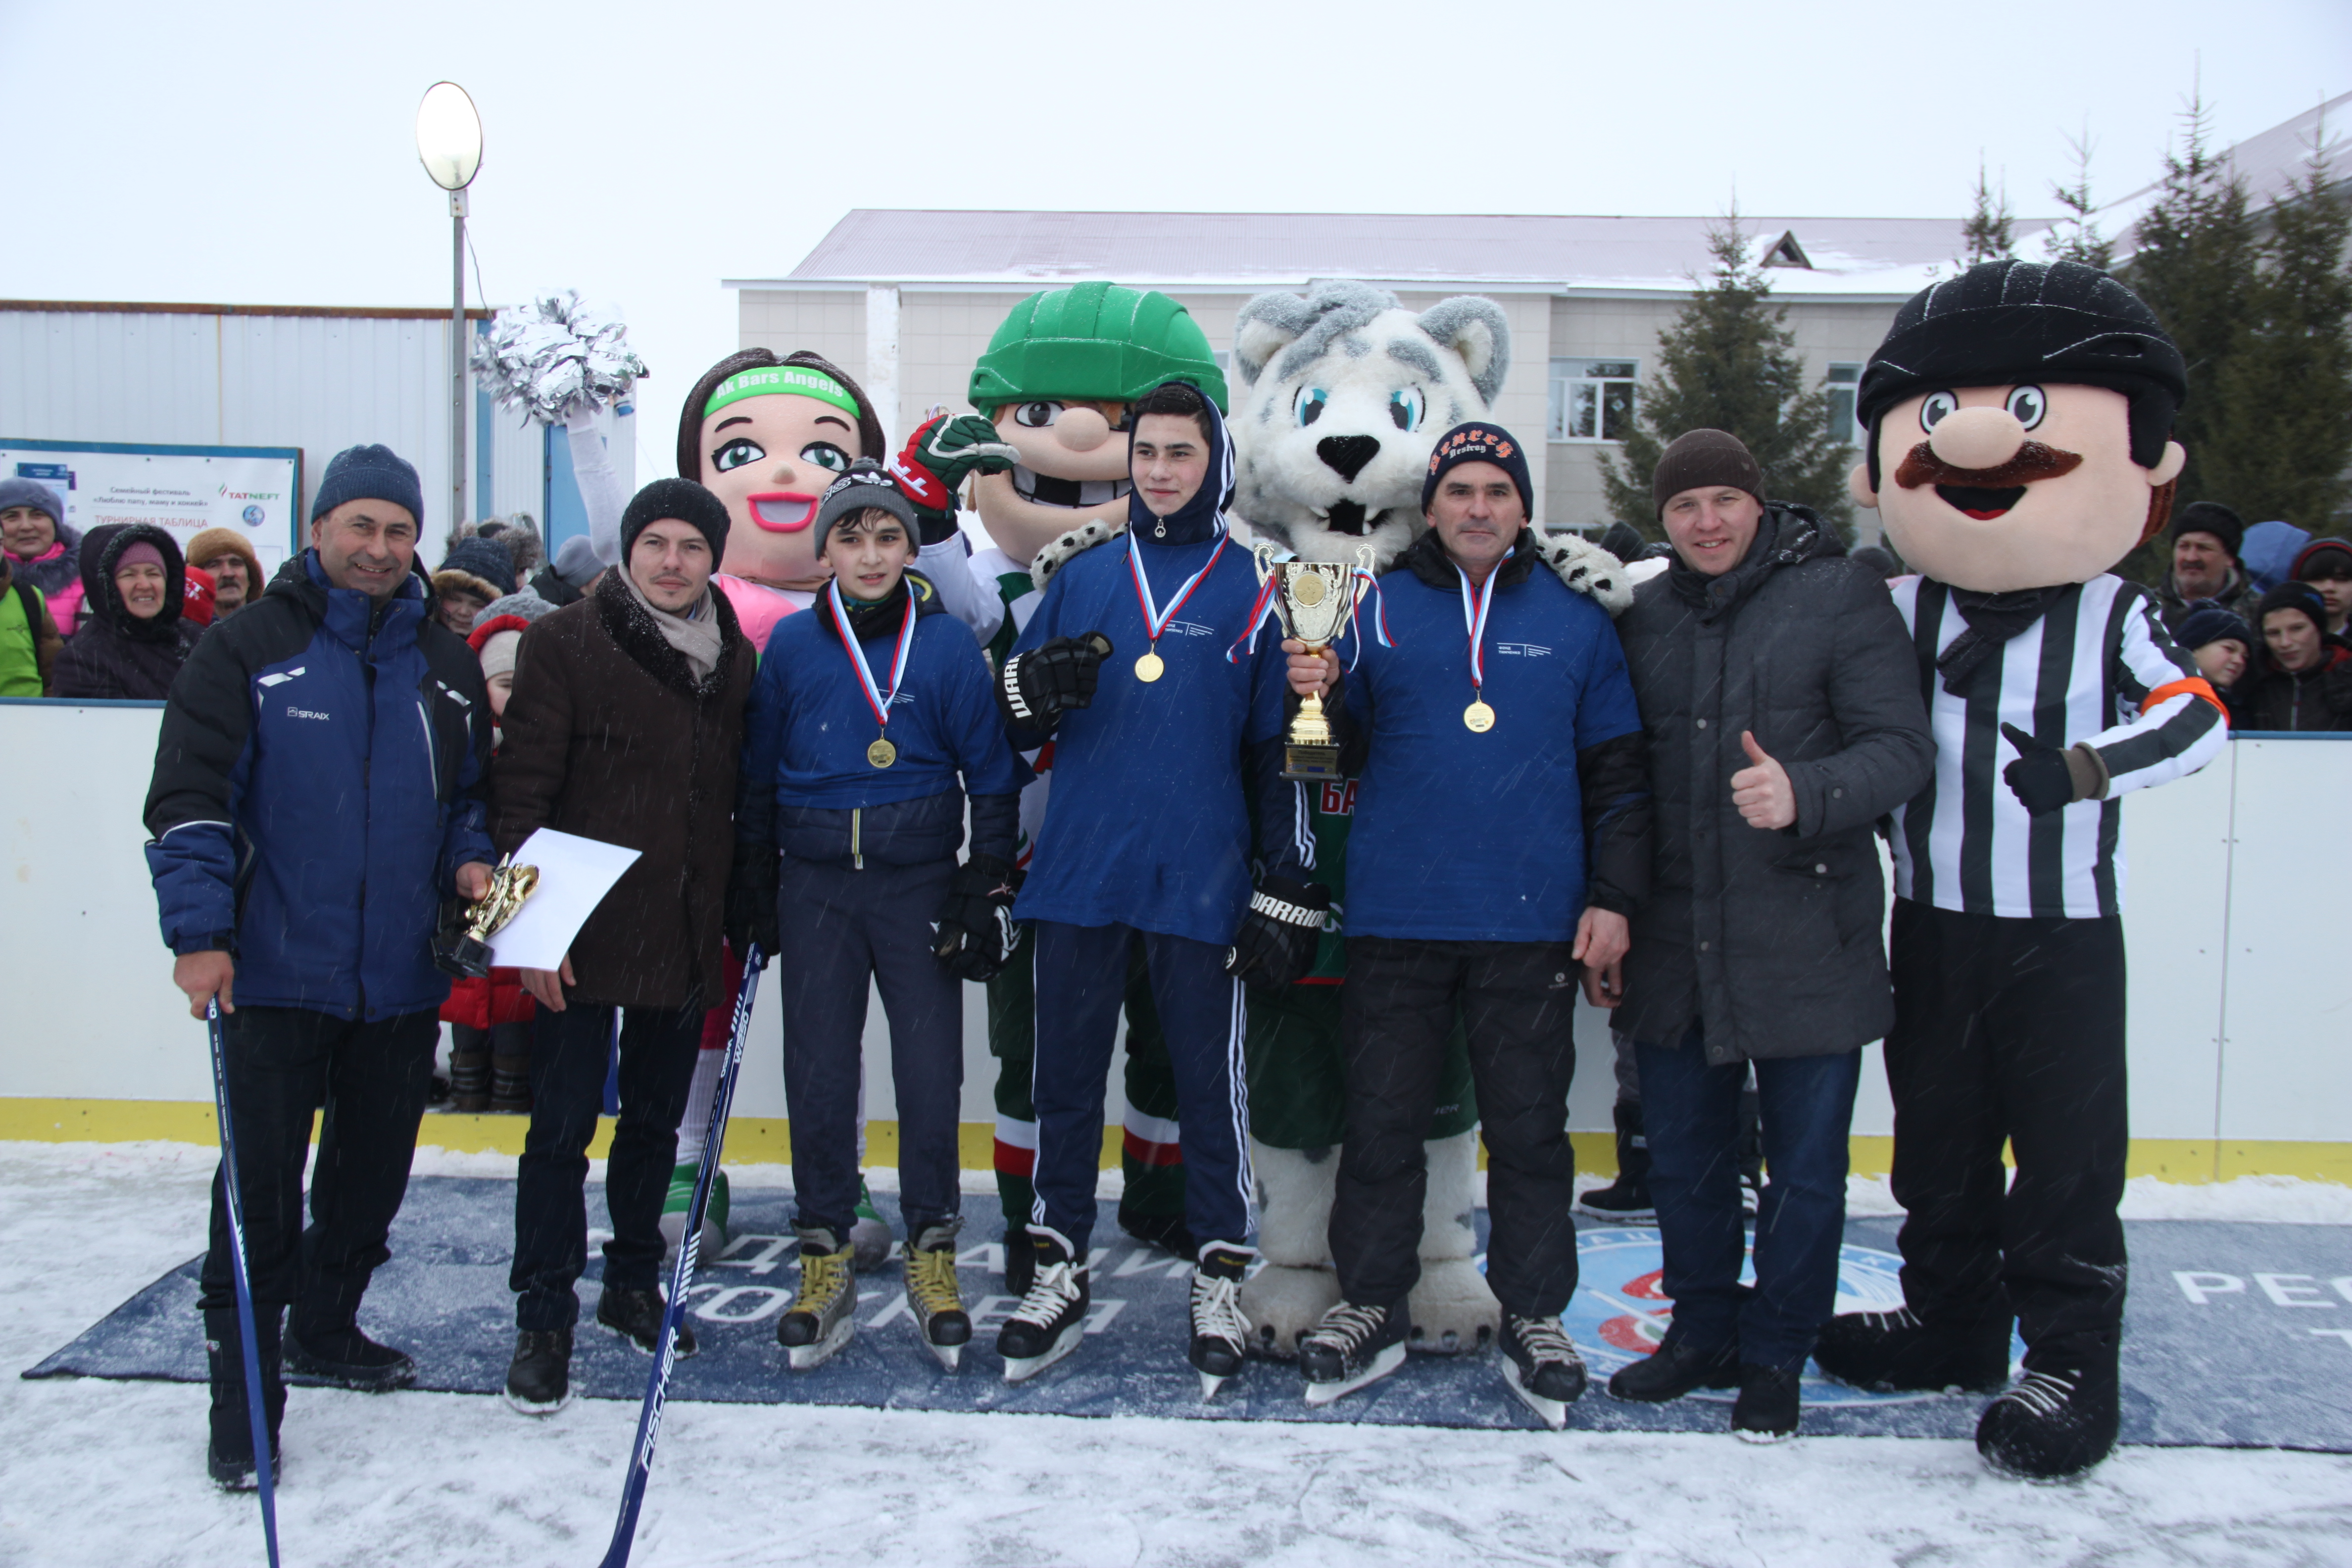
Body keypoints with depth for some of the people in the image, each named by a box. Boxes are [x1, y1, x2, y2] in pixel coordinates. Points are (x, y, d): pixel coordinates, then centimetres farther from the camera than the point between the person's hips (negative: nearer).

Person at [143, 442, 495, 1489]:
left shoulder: (445, 665, 11)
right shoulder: (248, 648, -3)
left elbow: (472, 791, 21)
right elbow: (188, 799, -7)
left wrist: (469, 860, 1)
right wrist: (198, 933, -15)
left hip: (402, 975, 5)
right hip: (275, 971, -5)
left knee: (373, 1170, 16)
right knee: (263, 1187, -3)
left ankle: (326, 1328, 35)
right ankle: (242, 1395, 7)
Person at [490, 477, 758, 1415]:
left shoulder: (735, 660, 9)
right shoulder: (565, 644, -6)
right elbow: (522, 787, -8)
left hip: (686, 939, 5)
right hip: (583, 937, -4)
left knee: (656, 1121, 16)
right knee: (563, 1127, 2)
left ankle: (634, 1284, 33)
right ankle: (544, 1320, 14)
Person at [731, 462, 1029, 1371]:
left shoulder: (947, 645, -1)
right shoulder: (792, 647, 4)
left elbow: (994, 776, 2)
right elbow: (758, 777, 12)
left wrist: (988, 888, -2)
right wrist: (753, 891, 10)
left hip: (920, 886, -1)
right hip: (816, 887, 2)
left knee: (931, 1074, 0)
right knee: (818, 1074, 5)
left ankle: (932, 1254, 17)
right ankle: (826, 1260, 18)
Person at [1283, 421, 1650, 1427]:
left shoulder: (1575, 621, 9)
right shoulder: (1377, 610, 8)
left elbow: (1616, 776, 9)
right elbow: (1334, 757, 8)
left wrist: (1613, 898, 1)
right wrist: (1311, 696, -13)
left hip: (1530, 927, 0)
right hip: (1395, 919, 0)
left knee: (1530, 1128, 8)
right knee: (1381, 1122, 7)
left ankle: (1535, 1316, 22)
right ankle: (1371, 1307, 21)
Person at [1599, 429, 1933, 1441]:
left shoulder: (1843, 596, -4)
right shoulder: (1645, 616, 9)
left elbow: (1902, 748, -11)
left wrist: (1805, 795, -30)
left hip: (1805, 939, -4)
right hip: (1675, 942, 4)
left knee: (1804, 1166, 7)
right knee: (1680, 1157, 14)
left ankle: (1775, 1359, 25)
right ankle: (1703, 1331, 33)